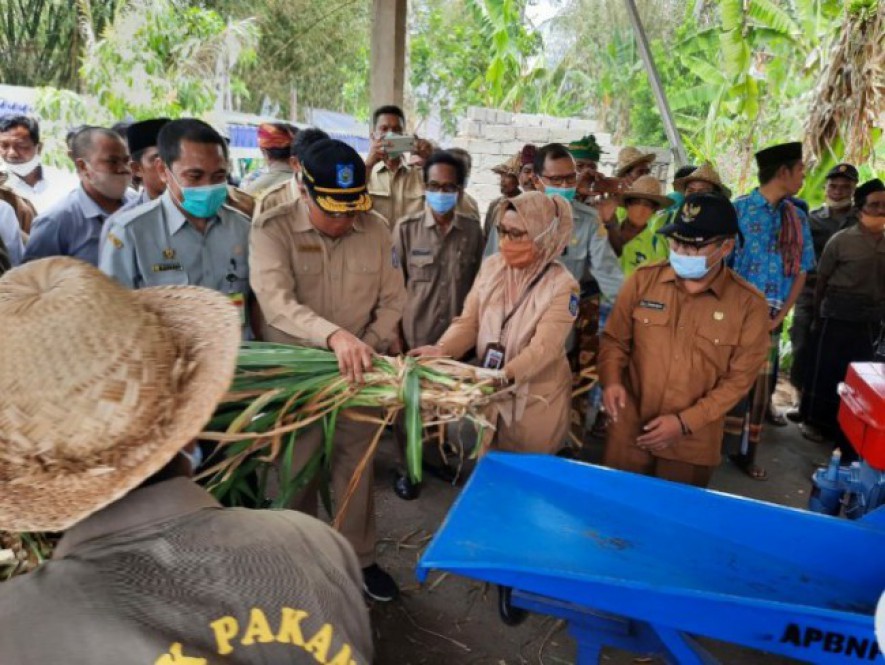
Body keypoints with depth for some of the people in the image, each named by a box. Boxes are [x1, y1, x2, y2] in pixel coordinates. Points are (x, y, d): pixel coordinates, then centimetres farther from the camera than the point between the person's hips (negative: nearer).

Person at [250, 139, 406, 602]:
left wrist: (366, 349, -13)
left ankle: (359, 559, 35)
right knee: (295, 472, 11)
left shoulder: (375, 230, -3)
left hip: (355, 374, 3)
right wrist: (335, 336, -43)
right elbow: (275, 300, -28)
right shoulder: (272, 230, -13)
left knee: (356, 467, 15)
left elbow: (391, 301, 3)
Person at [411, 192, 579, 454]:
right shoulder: (492, 266, -2)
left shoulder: (562, 285, -15)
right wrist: (441, 349, -21)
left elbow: (543, 348, -24)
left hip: (536, 399, -4)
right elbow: (468, 321, -3)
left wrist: (503, 375, -39)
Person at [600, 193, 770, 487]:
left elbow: (738, 379, -6)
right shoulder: (643, 279, -5)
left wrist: (685, 422, -14)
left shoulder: (749, 304, -10)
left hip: (693, 443, -1)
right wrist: (612, 381, -15)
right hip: (629, 431, 1)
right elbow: (615, 338, 3)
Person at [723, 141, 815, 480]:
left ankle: (744, 452, 23)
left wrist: (780, 315, 1)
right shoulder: (738, 210, -5)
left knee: (760, 387, 10)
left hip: (769, 320, 5)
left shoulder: (797, 218, 10)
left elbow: (800, 271, 11)